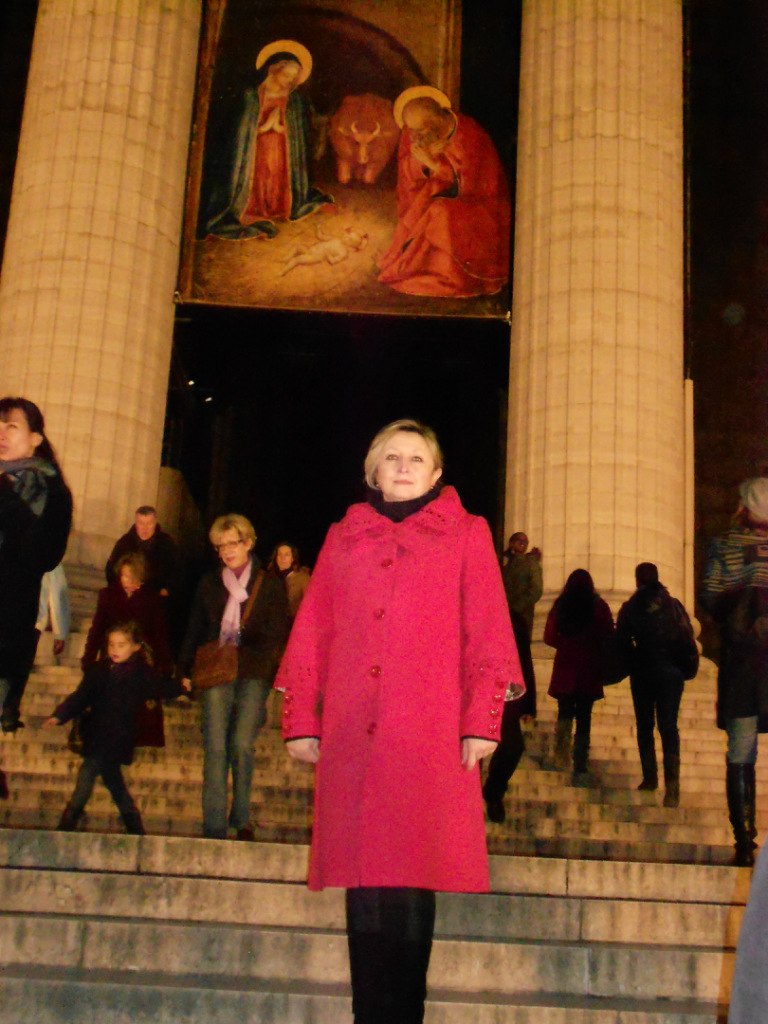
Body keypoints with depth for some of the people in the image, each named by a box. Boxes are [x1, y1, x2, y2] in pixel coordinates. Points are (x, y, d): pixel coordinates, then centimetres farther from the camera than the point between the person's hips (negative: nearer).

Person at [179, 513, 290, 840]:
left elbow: (276, 635, 4)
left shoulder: (269, 584, 8)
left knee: (241, 745, -11)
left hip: (253, 674, -2)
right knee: (215, 748, -5)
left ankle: (242, 820, 6)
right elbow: (194, 630, 18)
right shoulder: (209, 583, 16)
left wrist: (244, 655, -10)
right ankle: (214, 828, -3)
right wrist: (187, 668, 9)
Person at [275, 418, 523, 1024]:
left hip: (431, 737, -2)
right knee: (364, 882, 1)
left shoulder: (466, 535, 13)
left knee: (414, 881, -6)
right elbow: (311, 633, 15)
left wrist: (482, 721, -4)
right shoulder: (344, 538, 19)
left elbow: (487, 630, 5)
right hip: (351, 737, 2)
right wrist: (301, 719, 7)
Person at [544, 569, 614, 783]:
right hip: (590, 670, -1)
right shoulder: (599, 607, -4)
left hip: (565, 668, 1)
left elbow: (549, 637, 2)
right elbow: (609, 638, -5)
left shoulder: (560, 606, 0)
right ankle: (580, 769, 0)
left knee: (565, 712, 20)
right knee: (584, 718, 5)